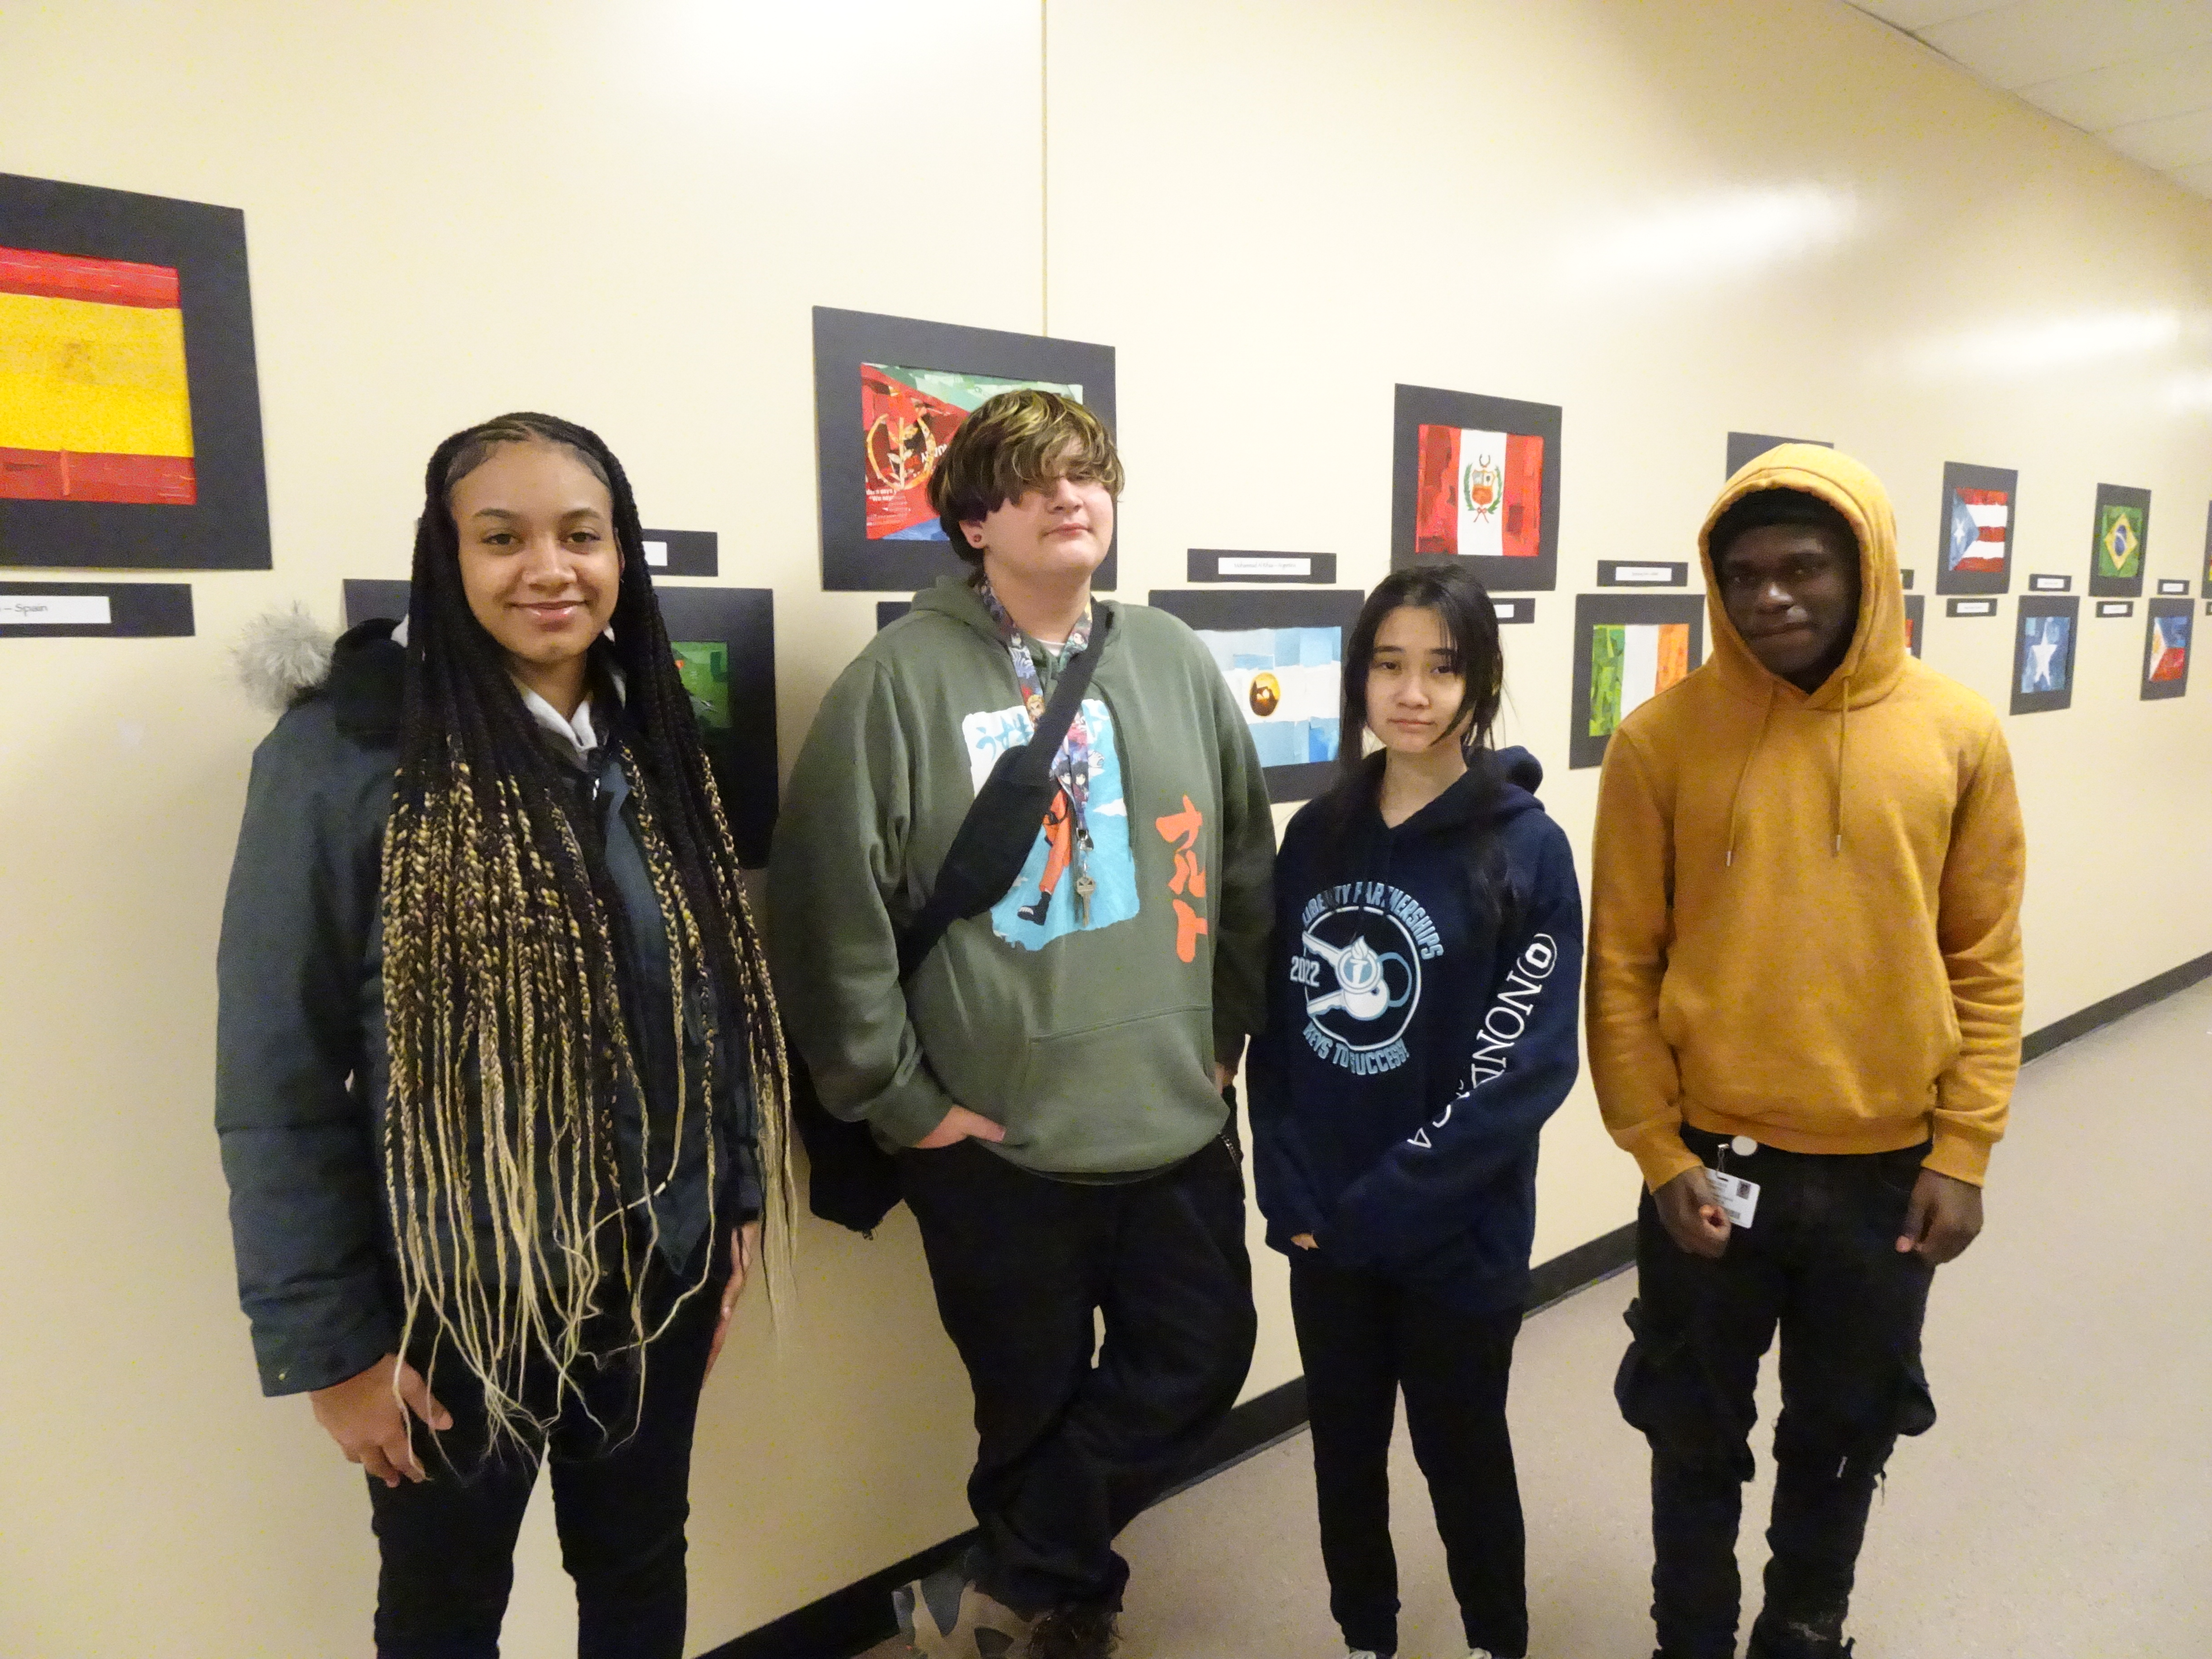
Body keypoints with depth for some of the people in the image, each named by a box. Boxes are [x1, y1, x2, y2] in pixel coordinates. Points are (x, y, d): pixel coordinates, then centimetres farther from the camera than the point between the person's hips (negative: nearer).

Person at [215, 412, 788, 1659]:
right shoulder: (345, 757, -16)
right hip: (458, 1291, -4)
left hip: (660, 1270, 5)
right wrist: (329, 1340, -11)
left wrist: (741, 1198, 7)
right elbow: (279, 1079, -14)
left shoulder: (656, 747, 1)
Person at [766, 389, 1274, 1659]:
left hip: (1179, 1125, 4)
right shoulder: (903, 678, -10)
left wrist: (1224, 1039, 7)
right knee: (1037, 1405, 14)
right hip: (997, 1142, -4)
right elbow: (830, 906, -12)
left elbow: (1246, 874, 10)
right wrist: (897, 1096, -10)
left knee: (1199, 1365, 12)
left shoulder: (1179, 664, 4)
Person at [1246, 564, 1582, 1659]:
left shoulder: (1526, 848, -12)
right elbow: (1275, 1027, 3)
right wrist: (1291, 1191, -7)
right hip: (1323, 1228, 4)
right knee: (1345, 1444, 20)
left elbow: (1527, 1068, -16)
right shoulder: (1317, 836, 0)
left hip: (1456, 1236, -3)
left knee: (1461, 1450, 16)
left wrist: (1383, 1201, -17)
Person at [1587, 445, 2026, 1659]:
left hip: (1889, 1167, 2)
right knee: (1696, 1433, 16)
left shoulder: (1958, 736, -3)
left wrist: (1963, 1151, -3)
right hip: (1713, 1160, -1)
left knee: (1846, 1430, 21)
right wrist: (1660, 1152, -9)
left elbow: (1986, 964, 1)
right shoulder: (1662, 737, -9)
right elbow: (1621, 965, -7)